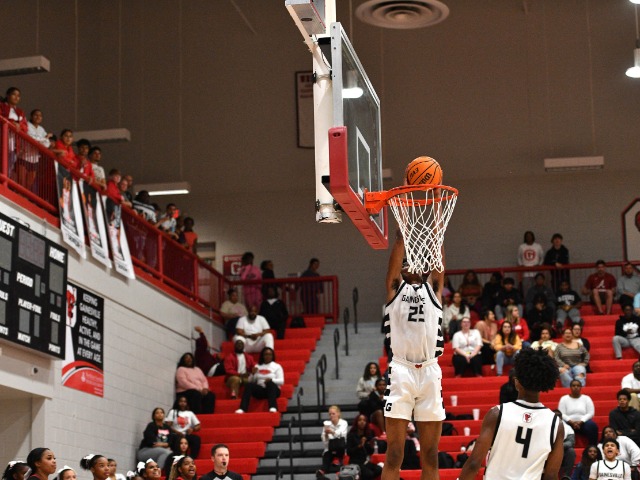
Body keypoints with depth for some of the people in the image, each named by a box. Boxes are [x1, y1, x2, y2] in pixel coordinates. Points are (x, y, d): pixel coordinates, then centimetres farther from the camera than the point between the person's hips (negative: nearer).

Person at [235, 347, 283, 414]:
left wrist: (271, 380, -20)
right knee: (248, 385, -27)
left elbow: (281, 381, -2)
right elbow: (251, 381, 15)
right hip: (260, 390, 3)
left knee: (270, 383, -37)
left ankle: (273, 407, -56)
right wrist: (253, 374, -5)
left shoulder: (277, 366, 10)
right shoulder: (257, 366, 18)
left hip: (272, 389, -2)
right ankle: (242, 408, -42)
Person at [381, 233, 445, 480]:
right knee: (394, 455, -3)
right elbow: (397, 254, 3)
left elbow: (438, 258, 7)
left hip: (430, 372, 2)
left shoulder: (433, 289, 17)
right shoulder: (395, 288, 13)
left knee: (430, 456, 5)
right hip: (400, 371, -2)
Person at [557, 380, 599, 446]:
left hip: (583, 423, 1)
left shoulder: (586, 398, 11)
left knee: (592, 426, -32)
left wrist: (580, 422, -15)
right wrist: (572, 422, -17)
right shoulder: (564, 399, 9)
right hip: (569, 423, -1)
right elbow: (562, 414, -1)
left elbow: (591, 413, 1)